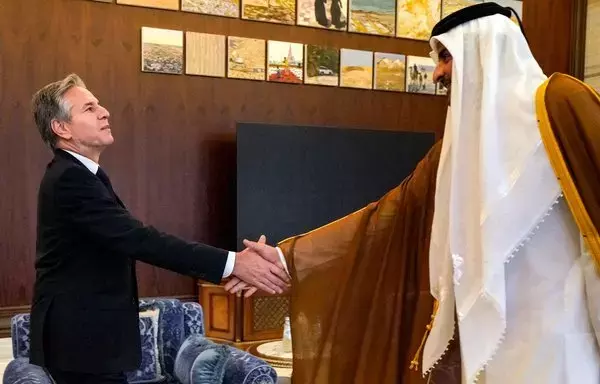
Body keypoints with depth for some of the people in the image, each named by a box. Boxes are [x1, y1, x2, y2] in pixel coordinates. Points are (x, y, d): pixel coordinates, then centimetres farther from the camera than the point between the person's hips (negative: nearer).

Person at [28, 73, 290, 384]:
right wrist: (232, 262, -31)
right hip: (80, 339, -10)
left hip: (86, 333, 10)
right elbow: (138, 239, -29)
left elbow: (128, 239, 8)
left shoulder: (79, 175, 12)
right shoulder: (69, 178, -20)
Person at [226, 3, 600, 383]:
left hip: (551, 333, -6)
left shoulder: (557, 103, -8)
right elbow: (389, 214, 12)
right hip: (487, 329, 7)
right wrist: (288, 258, 9)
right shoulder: (461, 141, 13)